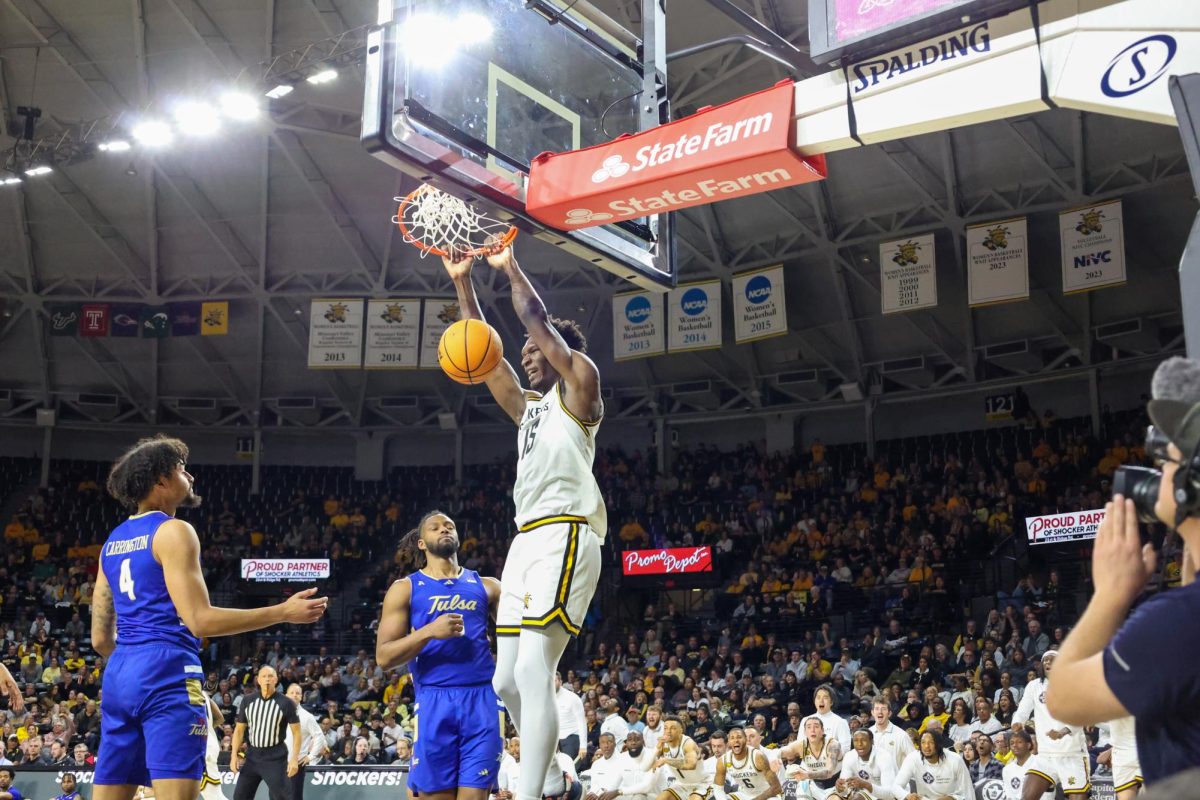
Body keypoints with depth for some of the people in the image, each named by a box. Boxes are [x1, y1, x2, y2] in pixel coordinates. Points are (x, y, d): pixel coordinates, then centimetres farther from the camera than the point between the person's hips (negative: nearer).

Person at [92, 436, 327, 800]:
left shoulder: (113, 541, 18)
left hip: (119, 676, 9)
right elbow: (200, 619, -15)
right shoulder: (173, 531, -6)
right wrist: (284, 612, -11)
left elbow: (100, 638, 19)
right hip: (167, 675, -9)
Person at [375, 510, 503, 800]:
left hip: (482, 699, 1)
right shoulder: (405, 588, 8)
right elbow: (384, 657, 0)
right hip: (435, 702, -1)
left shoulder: (486, 586, 15)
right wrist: (428, 631, -13)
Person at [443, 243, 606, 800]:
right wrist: (462, 281, 22)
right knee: (508, 682, 7)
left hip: (565, 536, -9)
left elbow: (540, 324, -4)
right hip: (527, 540, 9)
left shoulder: (578, 386, 6)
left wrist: (511, 269, 3)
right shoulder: (527, 406, 26)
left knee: (533, 673, -21)